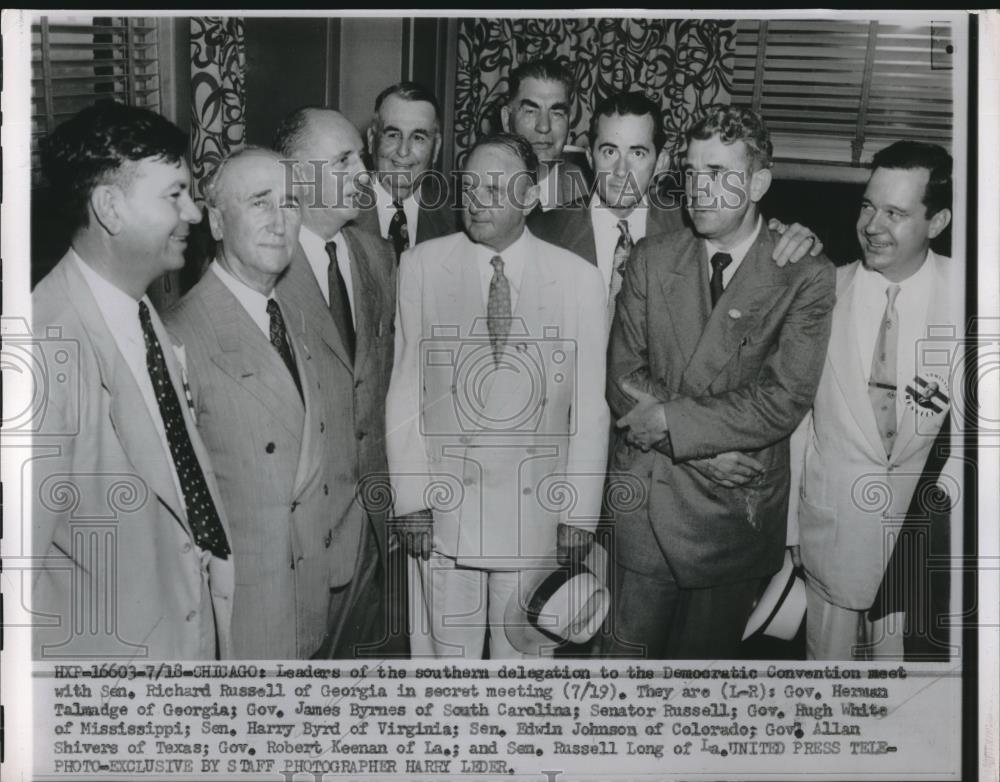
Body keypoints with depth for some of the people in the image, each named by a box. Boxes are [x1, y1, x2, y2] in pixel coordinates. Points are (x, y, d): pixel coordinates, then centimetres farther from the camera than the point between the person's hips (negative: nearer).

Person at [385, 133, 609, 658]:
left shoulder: (579, 280, -1)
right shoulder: (421, 266, 0)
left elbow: (589, 410, 0)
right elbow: (405, 393, 0)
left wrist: (579, 515, -2)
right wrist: (412, 499, -4)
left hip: (538, 512, 0)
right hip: (444, 509, 0)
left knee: (525, 656, 9)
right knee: (445, 652, 7)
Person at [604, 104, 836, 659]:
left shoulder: (806, 276, -8)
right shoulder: (652, 260, 2)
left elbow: (785, 400, -15)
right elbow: (623, 374, -2)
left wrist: (672, 420, -17)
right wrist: (705, 446, -14)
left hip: (739, 506, -2)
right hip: (647, 496, 2)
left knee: (703, 654, 14)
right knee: (630, 648, 11)